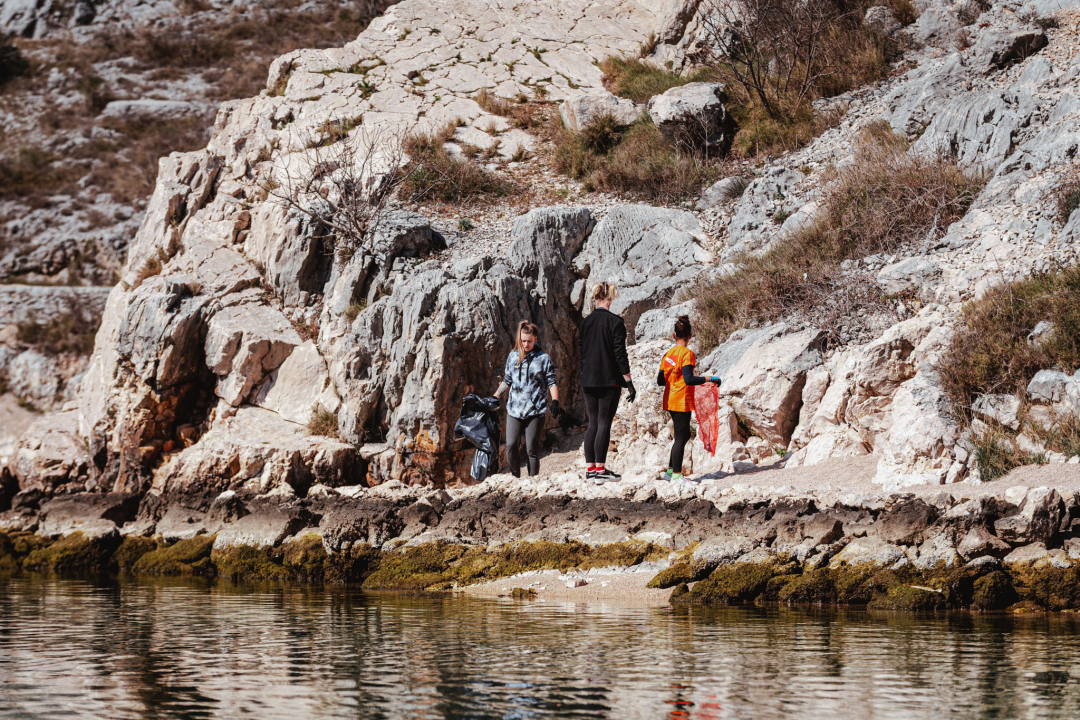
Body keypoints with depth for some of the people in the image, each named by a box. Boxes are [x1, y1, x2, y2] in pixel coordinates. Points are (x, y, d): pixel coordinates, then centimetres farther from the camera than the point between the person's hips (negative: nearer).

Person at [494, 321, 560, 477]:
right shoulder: (512, 357, 12)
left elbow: (551, 383, 3)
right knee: (511, 446, -6)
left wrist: (555, 401, -10)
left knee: (532, 448, -3)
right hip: (514, 410, 3)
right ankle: (515, 478, 9)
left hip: (535, 411, -3)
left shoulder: (543, 358, 3)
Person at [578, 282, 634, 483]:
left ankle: (590, 468, 10)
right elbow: (620, 355, -11)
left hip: (588, 381, 5)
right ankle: (600, 470, -5)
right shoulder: (615, 322, -10)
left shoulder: (585, 323, 6)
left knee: (593, 423, 11)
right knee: (604, 423, -4)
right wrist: (629, 383, -7)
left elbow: (581, 353, 11)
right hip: (609, 380, -5)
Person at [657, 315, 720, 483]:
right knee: (681, 437, -2)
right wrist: (709, 379, -15)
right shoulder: (687, 353, -14)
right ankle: (676, 475, 0)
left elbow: (660, 381, 12)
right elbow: (688, 379, -23)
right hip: (682, 401, -8)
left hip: (670, 400, 8)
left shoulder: (667, 354, 9)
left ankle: (670, 471, 20)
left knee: (684, 435, 18)